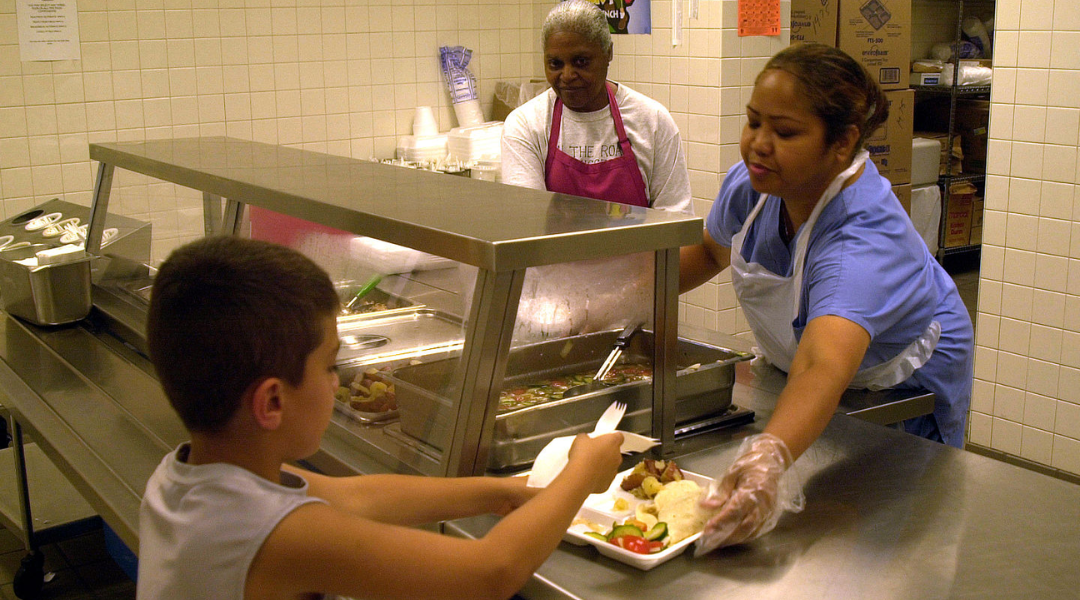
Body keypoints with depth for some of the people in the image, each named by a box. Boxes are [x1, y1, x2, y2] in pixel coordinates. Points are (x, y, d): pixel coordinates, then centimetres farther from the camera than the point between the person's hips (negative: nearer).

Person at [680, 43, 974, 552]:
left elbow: (824, 369, -60)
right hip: (790, 366, 6)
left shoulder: (866, 239, -43)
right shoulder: (753, 184, -21)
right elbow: (711, 250, 4)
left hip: (905, 390, -6)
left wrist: (769, 455, -77)